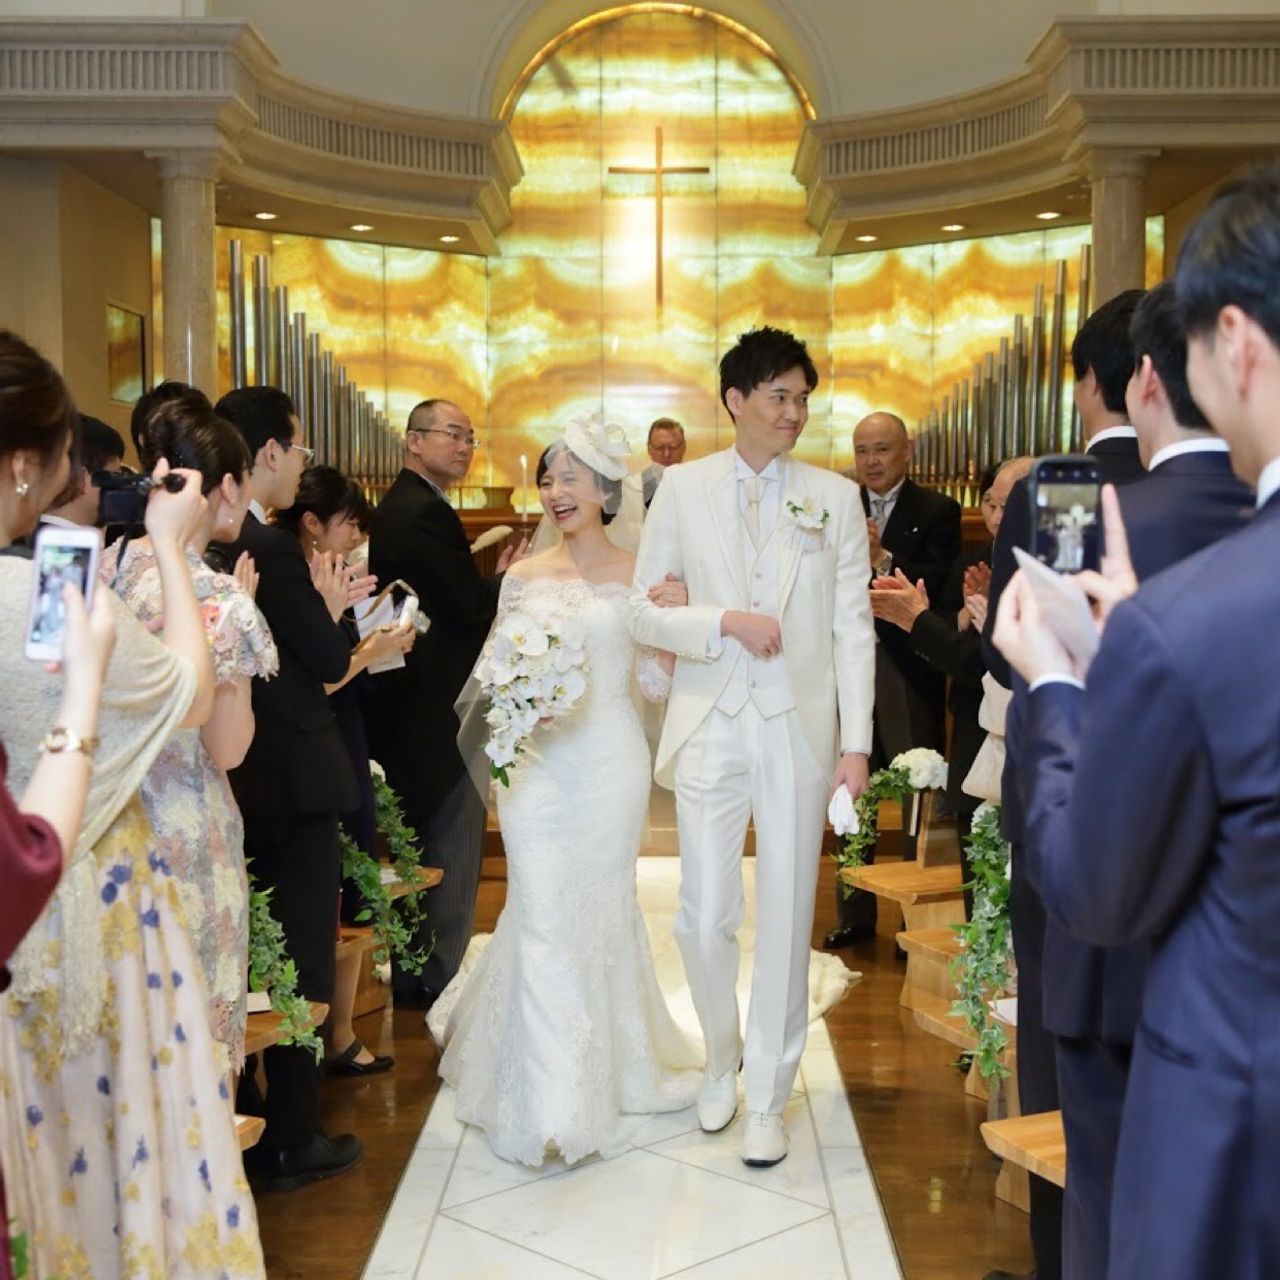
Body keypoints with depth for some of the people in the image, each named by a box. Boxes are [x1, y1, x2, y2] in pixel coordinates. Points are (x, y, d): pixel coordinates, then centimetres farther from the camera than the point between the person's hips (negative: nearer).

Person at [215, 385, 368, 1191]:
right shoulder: (272, 549, -19)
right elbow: (330, 662, -15)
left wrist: (318, 610, 12)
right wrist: (332, 607, 3)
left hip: (231, 782, 8)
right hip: (290, 783, -8)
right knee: (302, 962, 4)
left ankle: (239, 1122, 31)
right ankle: (293, 1142, 14)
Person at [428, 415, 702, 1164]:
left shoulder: (639, 576, 1)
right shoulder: (525, 577, 4)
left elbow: (658, 682, 1)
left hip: (612, 765, 0)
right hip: (539, 764, 1)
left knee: (604, 912, 10)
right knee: (545, 920, -2)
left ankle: (610, 1068, 32)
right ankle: (551, 1105, 7)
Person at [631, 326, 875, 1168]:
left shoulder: (835, 497, 2)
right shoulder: (684, 491, 2)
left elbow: (854, 627, 0)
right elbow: (644, 612, 1)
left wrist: (857, 741, -6)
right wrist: (726, 622, -15)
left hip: (799, 731, 0)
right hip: (712, 728, 0)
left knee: (786, 922, 6)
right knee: (705, 919, 5)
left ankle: (767, 1098, 23)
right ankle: (722, 1060, 33)